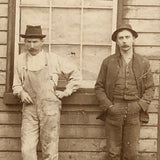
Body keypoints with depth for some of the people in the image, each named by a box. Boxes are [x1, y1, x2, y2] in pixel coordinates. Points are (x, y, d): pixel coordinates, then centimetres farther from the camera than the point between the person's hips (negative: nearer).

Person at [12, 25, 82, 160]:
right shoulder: (21, 59, 8)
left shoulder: (53, 59, 3)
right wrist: (21, 92, -4)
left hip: (50, 109, -1)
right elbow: (16, 84, 17)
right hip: (29, 109, 1)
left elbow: (75, 73, 11)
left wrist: (66, 92, 5)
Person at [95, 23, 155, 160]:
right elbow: (99, 87, 6)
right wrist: (108, 106, -6)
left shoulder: (143, 63, 6)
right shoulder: (108, 62, 4)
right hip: (113, 112, 0)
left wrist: (140, 105, -6)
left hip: (134, 113, 0)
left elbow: (150, 88, 8)